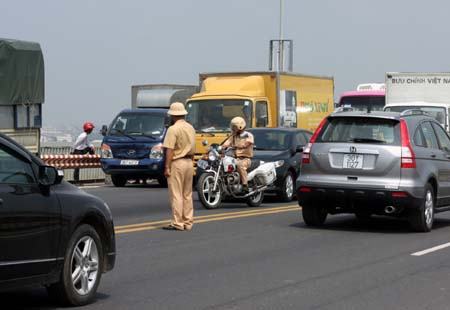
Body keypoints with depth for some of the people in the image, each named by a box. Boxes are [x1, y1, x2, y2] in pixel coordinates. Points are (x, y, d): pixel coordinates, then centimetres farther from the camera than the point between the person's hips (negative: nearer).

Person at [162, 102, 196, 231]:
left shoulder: (173, 129, -13)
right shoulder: (191, 128, 11)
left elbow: (170, 150, -18)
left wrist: (167, 167, -16)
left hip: (177, 163, -8)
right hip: (189, 162, 8)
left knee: (176, 195, -4)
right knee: (187, 195, 12)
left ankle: (177, 223, -4)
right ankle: (188, 222, 15)